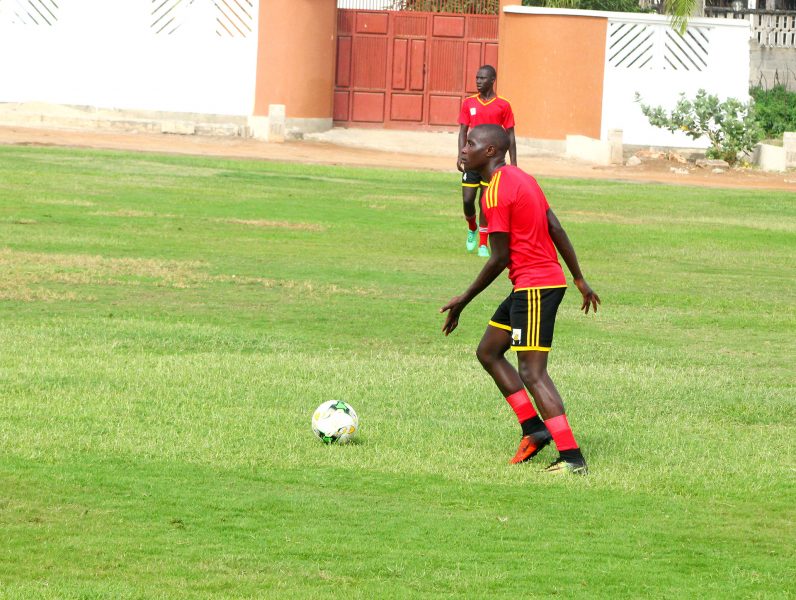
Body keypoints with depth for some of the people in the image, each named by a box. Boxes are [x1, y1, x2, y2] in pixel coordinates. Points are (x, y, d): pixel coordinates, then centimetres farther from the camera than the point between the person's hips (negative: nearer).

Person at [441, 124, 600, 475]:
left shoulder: (496, 193, -16)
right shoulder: (522, 179, 14)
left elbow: (499, 259, -15)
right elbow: (556, 229, 14)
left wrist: (463, 301, -7)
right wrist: (579, 280, 17)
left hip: (534, 287, -10)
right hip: (542, 282, 10)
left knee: (532, 373, -11)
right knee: (488, 352, 17)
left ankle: (572, 459, -15)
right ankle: (535, 429, 14)